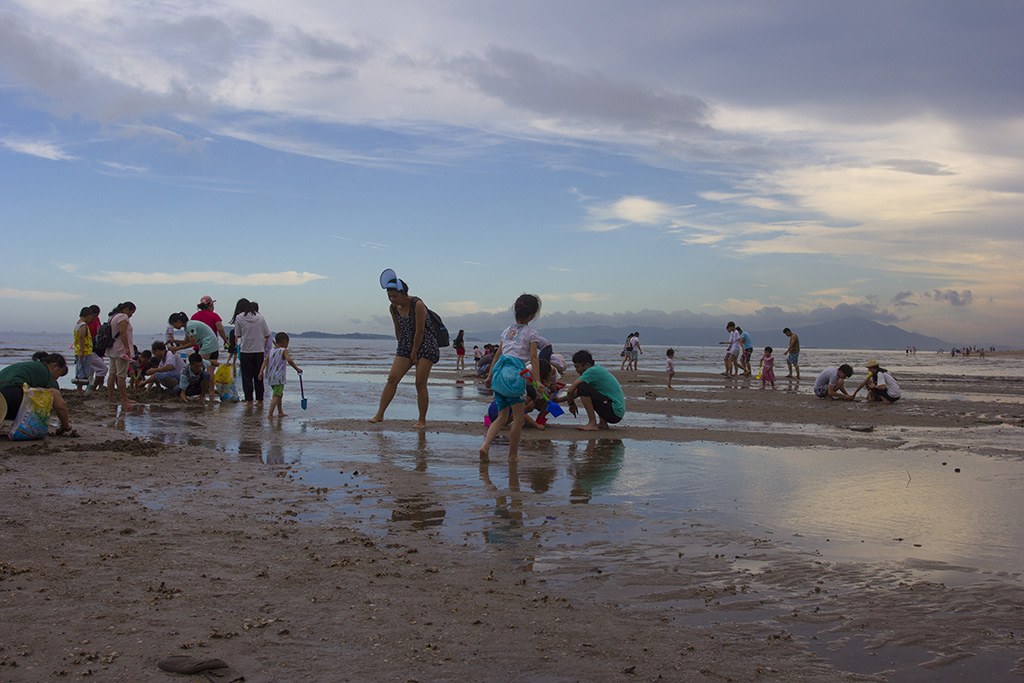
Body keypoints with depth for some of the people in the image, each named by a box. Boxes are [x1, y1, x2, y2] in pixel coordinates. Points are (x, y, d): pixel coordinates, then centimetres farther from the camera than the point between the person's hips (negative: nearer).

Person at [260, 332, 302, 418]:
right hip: (279, 378, -7)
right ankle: (270, 414, -15)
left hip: (270, 377, 7)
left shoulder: (271, 351, 8)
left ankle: (280, 412, 33)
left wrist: (261, 371, -9)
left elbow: (265, 361, -2)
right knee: (276, 396, -7)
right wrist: (297, 368, -16)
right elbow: (289, 360, -23)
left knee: (280, 394, 22)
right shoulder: (284, 351, -9)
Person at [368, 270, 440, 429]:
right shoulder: (393, 308, -1)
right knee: (392, 378, -5)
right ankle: (379, 414, -1)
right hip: (406, 345, 6)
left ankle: (422, 420, 2)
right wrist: (403, 348, 16)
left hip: (425, 345, -6)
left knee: (420, 383, -8)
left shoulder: (417, 304, -21)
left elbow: (419, 332, -19)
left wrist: (414, 353, -13)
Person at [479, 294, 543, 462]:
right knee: (518, 418, 3)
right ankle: (513, 456, 7)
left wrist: (490, 375, 26)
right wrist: (537, 381, -10)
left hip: (500, 372, 6)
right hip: (515, 372, -6)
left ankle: (485, 445, -7)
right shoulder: (531, 333, 2)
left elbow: (497, 354, 21)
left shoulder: (508, 329, 19)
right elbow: (533, 357, -7)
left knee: (502, 417, 12)